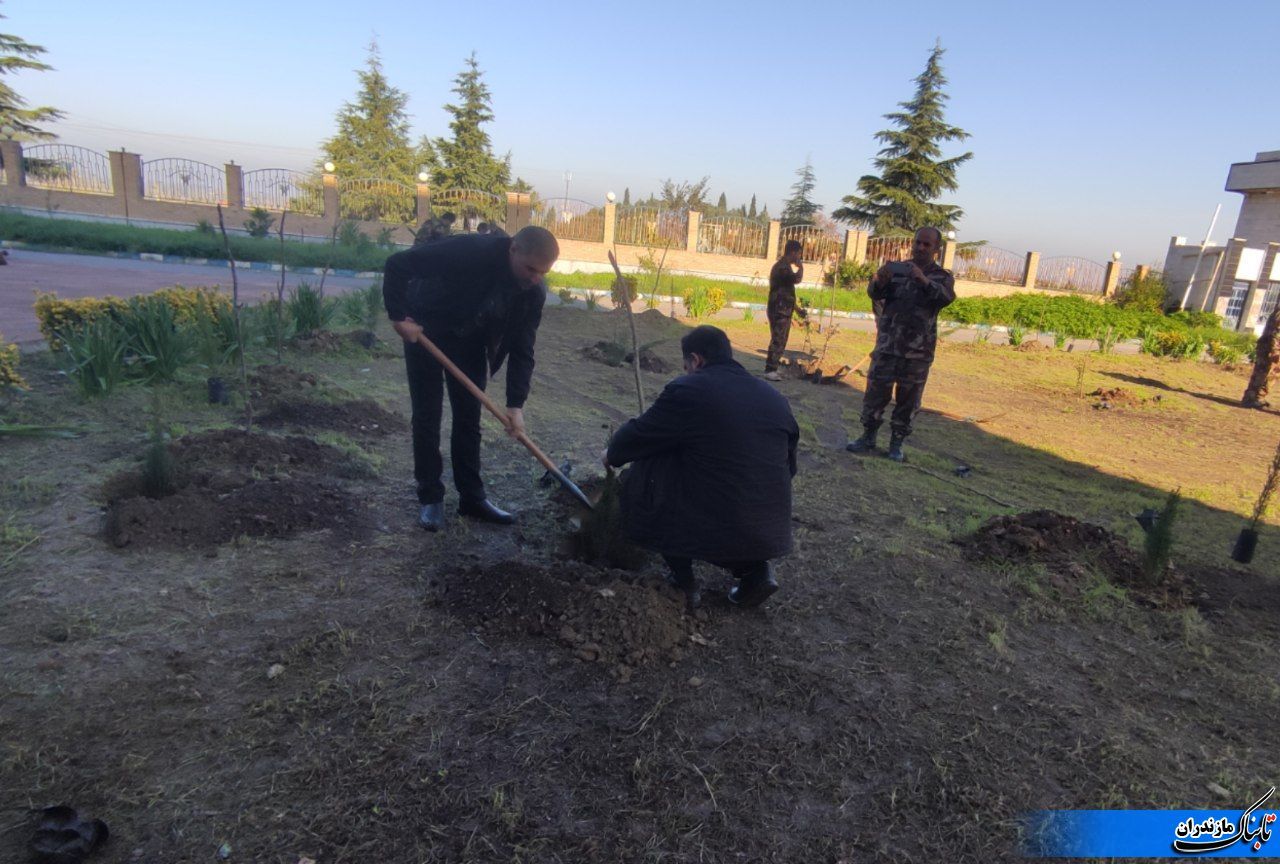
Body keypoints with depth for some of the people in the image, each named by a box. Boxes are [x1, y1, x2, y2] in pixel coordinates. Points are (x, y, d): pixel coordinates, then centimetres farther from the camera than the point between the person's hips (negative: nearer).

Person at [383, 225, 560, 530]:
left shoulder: (534, 292, -20)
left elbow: (522, 350, -16)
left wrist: (516, 404, -23)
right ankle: (430, 498, 10)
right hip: (425, 331, -4)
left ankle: (472, 497, 15)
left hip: (470, 342, 4)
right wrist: (398, 316, -30)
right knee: (427, 417, -1)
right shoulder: (469, 251, -35)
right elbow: (398, 264, -30)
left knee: (469, 419, 5)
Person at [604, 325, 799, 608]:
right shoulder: (776, 399, 9)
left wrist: (612, 454, 24)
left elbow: (639, 435, 3)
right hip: (772, 532, 6)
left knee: (639, 476, 13)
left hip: (713, 529, -6)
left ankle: (683, 581, 15)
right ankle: (754, 570, 14)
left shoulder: (687, 390, -8)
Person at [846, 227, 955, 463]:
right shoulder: (896, 268, 6)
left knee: (908, 400, 7)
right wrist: (878, 281, -32)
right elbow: (875, 294, -9)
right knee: (875, 393, 5)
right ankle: (868, 438, 18)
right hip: (887, 346, 1)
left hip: (918, 352, 0)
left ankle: (896, 444, 19)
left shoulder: (942, 277, 3)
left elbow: (945, 297, -18)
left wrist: (924, 280, -36)